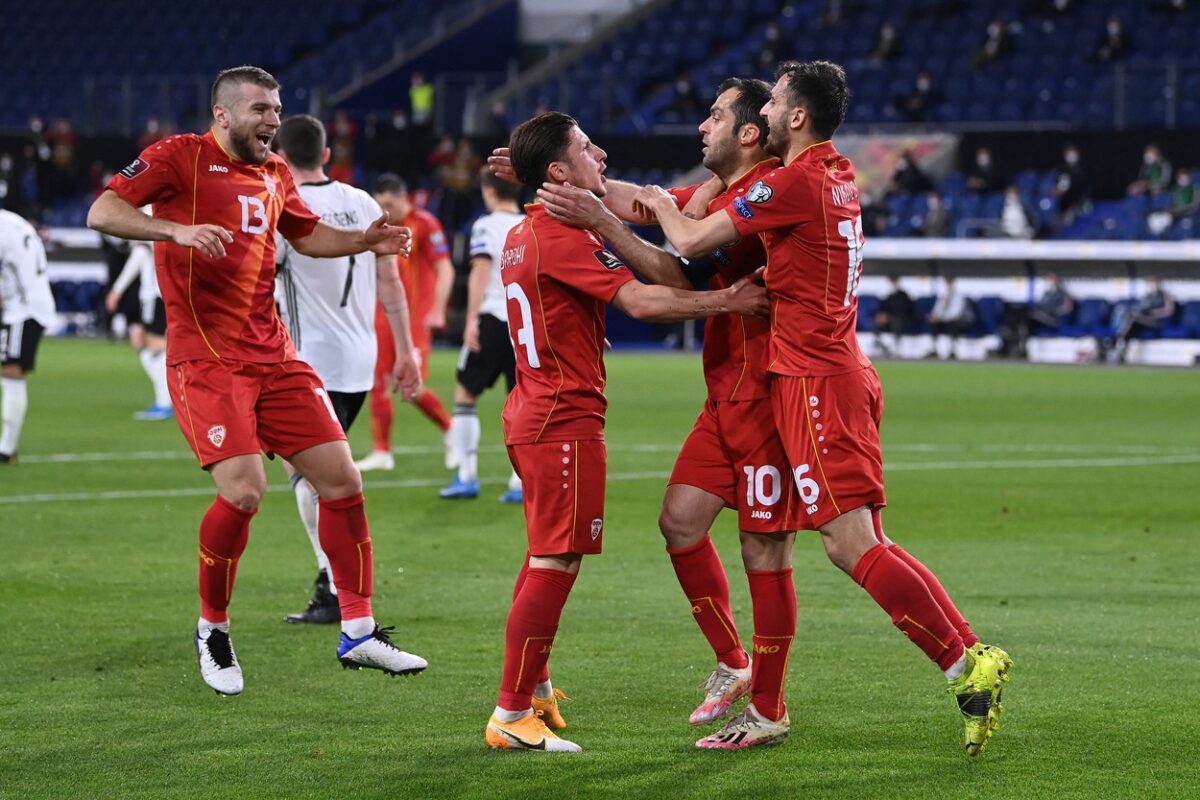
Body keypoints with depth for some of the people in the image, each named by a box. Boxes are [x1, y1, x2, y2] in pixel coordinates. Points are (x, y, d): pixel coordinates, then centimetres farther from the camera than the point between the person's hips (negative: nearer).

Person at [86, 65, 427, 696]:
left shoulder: (275, 175, 16)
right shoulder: (180, 157, -4)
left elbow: (306, 235, 33)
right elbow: (102, 212, -13)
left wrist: (362, 241, 14)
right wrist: (176, 229, -28)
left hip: (272, 354, 7)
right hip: (205, 356, -7)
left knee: (341, 479, 1)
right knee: (243, 490, -20)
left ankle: (357, 632, 11)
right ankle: (212, 630, 3)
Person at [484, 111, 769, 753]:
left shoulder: (521, 237, 14)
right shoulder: (563, 237, -17)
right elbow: (640, 301, -24)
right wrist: (727, 301, -19)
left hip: (530, 412, 10)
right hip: (566, 417, -10)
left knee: (547, 554, 20)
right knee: (556, 563, -9)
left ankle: (535, 688, 31)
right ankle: (513, 716, -9)